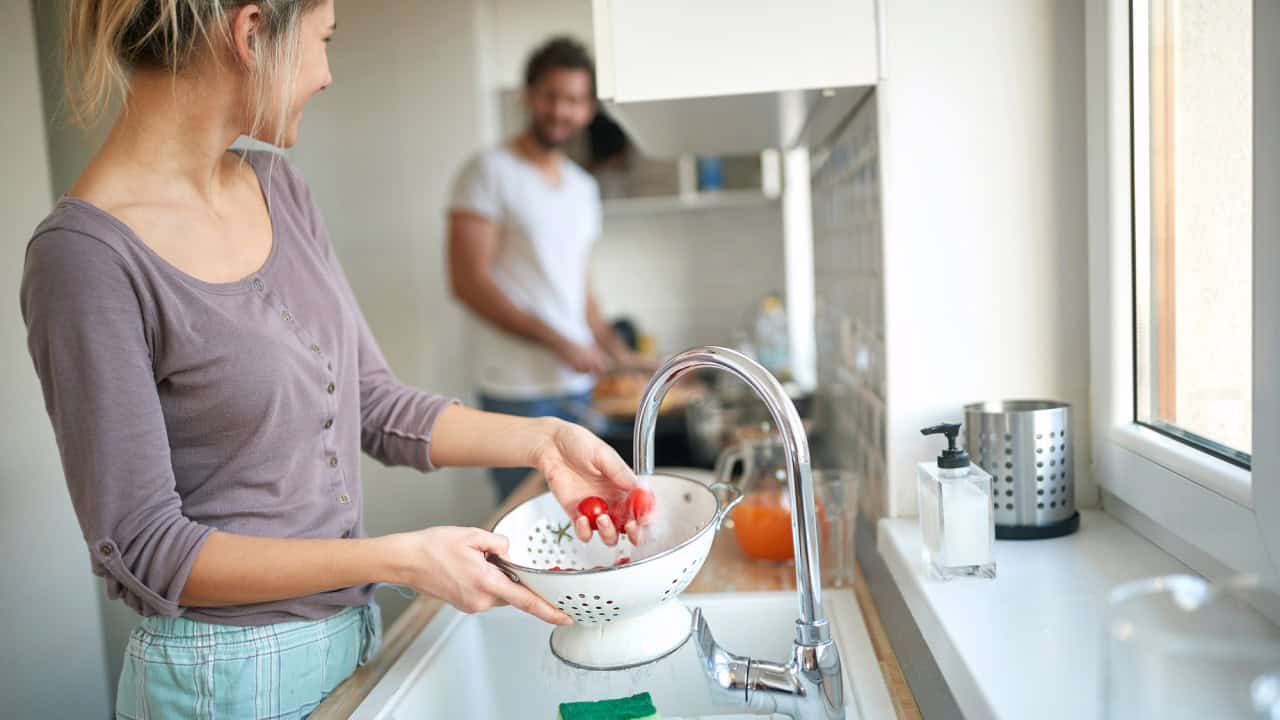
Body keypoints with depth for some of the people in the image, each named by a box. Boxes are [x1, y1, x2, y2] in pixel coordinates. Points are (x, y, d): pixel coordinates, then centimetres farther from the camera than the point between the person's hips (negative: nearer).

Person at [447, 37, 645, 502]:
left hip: (578, 385, 6)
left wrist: (617, 353, 8)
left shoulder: (583, 188, 17)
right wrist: (558, 341, -16)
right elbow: (469, 282, -12)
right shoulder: (490, 172, -4)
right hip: (517, 392, -6)